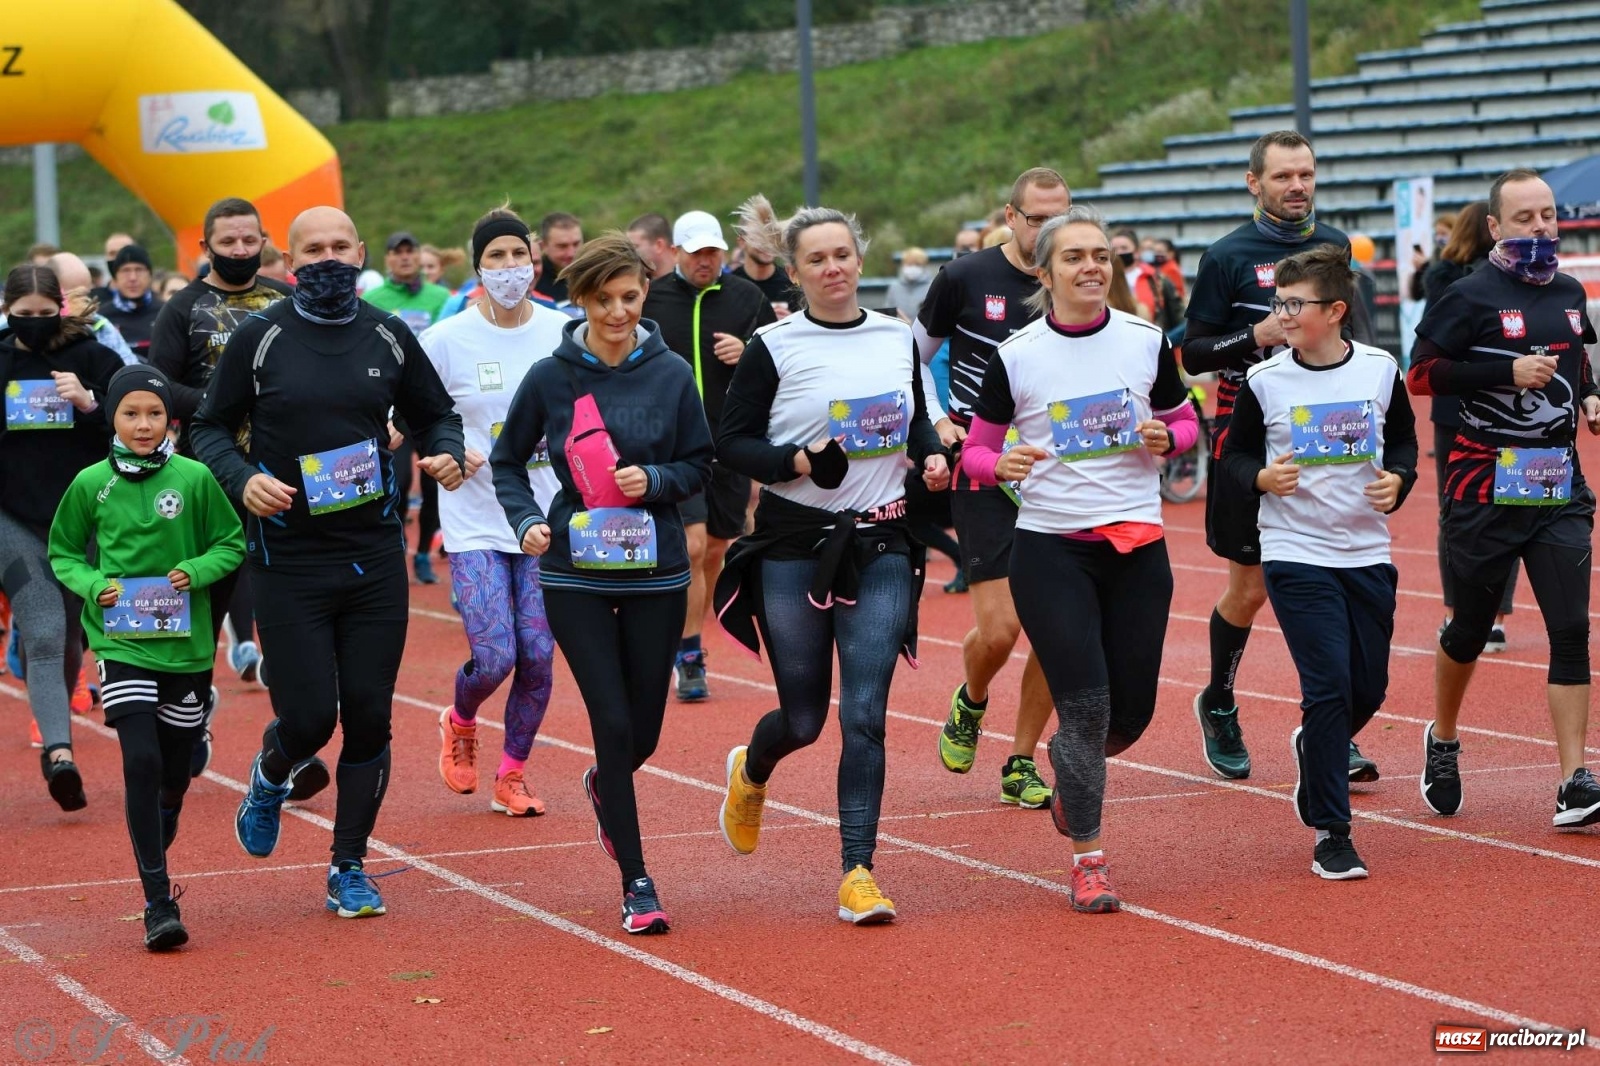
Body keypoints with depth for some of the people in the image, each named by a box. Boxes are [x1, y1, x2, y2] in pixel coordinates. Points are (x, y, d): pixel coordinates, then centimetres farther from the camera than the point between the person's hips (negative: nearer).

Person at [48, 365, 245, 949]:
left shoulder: (195, 478, -2)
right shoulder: (91, 484, -1)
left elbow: (232, 544, 7)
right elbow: (62, 553, 10)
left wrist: (197, 571, -12)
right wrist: (94, 585, -9)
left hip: (187, 643, 2)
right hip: (122, 643, -2)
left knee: (174, 773, 11)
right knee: (142, 763, -15)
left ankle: (154, 861, 38)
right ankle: (158, 904, -14)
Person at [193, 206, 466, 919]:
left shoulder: (388, 337, 6)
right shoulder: (260, 339, -3)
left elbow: (435, 413, 17)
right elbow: (210, 428, 4)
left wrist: (446, 453, -5)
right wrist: (242, 480, -15)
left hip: (375, 558, 3)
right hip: (289, 561, -2)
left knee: (369, 717, 2)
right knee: (308, 718, -6)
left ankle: (349, 869, 16)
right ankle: (270, 779, 31)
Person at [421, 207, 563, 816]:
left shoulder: (564, 334, 0)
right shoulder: (446, 341, -6)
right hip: (476, 521, -2)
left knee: (538, 655, -1)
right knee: (494, 659, -10)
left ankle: (512, 776, 18)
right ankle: (459, 723, 25)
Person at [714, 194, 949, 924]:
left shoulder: (897, 338, 7)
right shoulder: (774, 347, -5)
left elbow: (917, 420, 20)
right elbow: (730, 443, -4)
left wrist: (933, 455, -1)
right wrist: (799, 461, -20)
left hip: (881, 546, 2)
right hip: (795, 546, -2)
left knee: (864, 715, -8)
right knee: (804, 718, 6)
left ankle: (857, 870, -3)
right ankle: (751, 774, 42)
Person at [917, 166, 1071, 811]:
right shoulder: (964, 279, -4)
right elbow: (913, 357, 8)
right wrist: (937, 423, -5)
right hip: (982, 471, -3)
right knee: (999, 629, -11)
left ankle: (1021, 765, 14)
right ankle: (970, 703, 23)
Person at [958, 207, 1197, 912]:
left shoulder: (1147, 341, 1)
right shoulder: (1014, 356, -5)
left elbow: (1185, 420, 14)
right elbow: (975, 451, 2)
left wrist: (1164, 438, -9)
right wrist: (1002, 464, -20)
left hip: (1137, 544, 3)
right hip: (1050, 548, -3)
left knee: (1131, 712, 5)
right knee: (1084, 703, -10)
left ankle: (1070, 774, 40)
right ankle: (1088, 860, 6)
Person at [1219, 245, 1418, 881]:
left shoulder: (1380, 370, 0)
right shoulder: (1264, 381, -5)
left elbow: (1404, 439, 13)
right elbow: (1234, 455, 4)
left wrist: (1397, 480, -7)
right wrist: (1262, 478, -16)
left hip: (1367, 554, 3)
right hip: (1295, 556, -3)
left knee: (1369, 690, 10)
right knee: (1329, 687, -11)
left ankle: (1313, 747, 45)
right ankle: (1331, 835, -2)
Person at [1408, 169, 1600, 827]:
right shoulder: (1471, 297, -8)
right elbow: (1421, 374, -13)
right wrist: (1508, 373, -20)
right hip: (1487, 484, -4)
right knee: (1471, 628, 10)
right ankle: (1443, 741, 37)